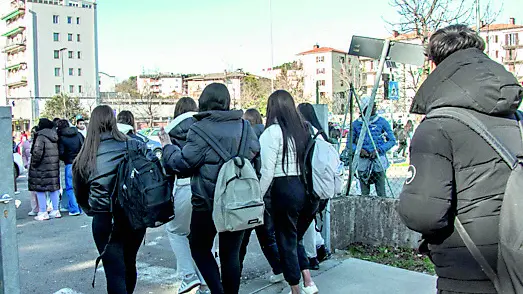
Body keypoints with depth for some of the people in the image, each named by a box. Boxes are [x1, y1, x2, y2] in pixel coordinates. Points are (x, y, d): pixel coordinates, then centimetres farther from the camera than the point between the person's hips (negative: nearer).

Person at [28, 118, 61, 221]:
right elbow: (58, 151, 14)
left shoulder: (41, 136, -14)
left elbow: (37, 152, -21)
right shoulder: (54, 136, 9)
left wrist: (34, 163, -10)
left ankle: (43, 213, 3)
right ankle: (56, 211, 18)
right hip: (54, 166, 7)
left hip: (42, 167, -7)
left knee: (40, 189, 1)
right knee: (54, 188, 13)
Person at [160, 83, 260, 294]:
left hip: (208, 203, -4)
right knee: (231, 253, 13)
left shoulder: (201, 129, -12)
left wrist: (168, 148, 7)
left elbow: (182, 164, -9)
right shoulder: (244, 127, 5)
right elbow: (256, 159, 12)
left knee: (200, 247, 14)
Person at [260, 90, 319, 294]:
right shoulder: (305, 129, 8)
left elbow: (267, 171, -12)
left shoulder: (273, 132, -8)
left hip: (285, 190, -6)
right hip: (309, 190, 6)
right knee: (296, 238, 22)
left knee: (287, 241, 9)